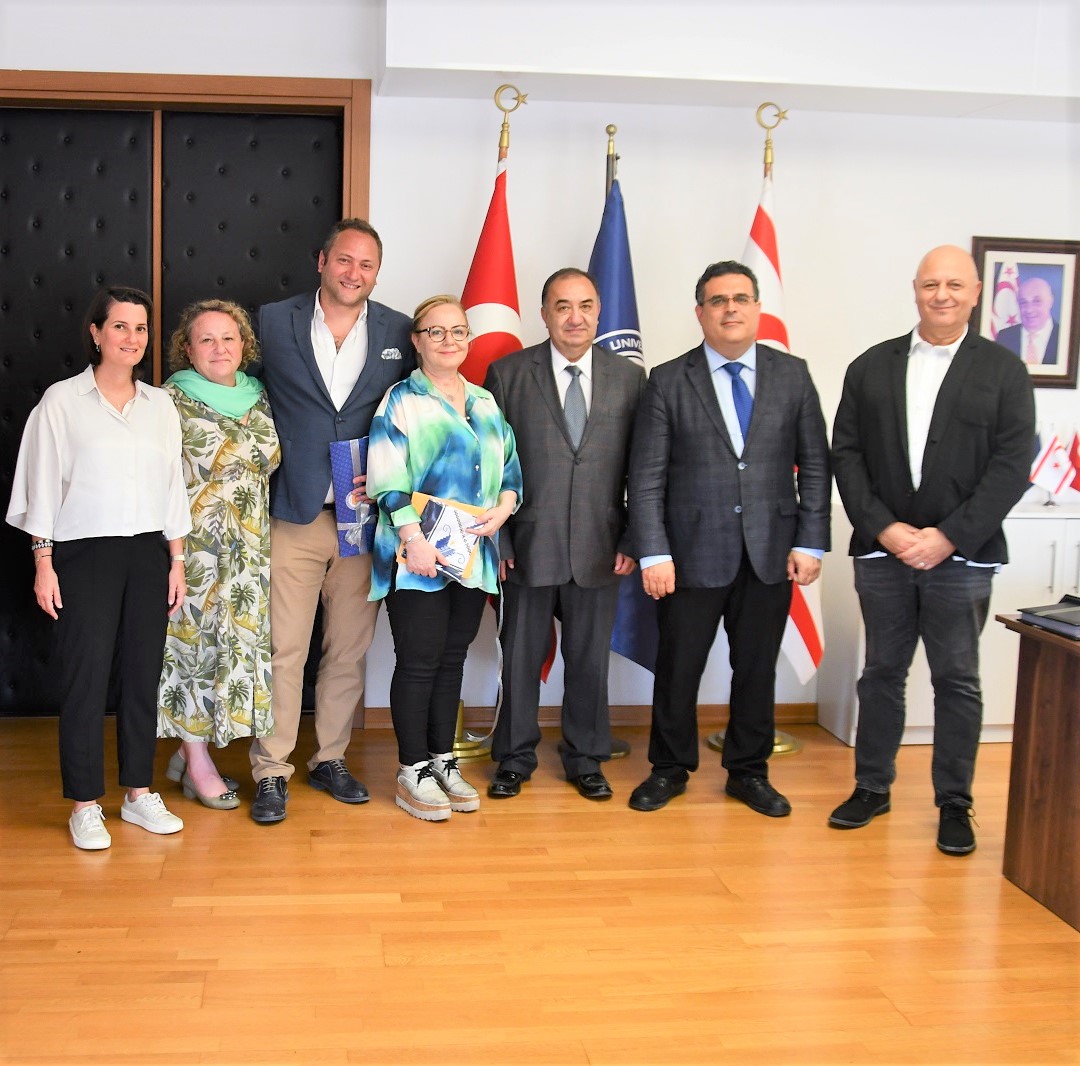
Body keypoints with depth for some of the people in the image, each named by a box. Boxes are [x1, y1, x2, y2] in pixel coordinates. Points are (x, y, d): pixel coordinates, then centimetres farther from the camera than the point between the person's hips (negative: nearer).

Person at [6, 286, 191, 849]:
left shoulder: (159, 404, 10)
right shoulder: (62, 400, -1)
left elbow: (172, 486, 12)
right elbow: (43, 486, -2)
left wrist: (176, 560, 9)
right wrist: (43, 564, -7)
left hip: (148, 553, 4)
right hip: (84, 554, -4)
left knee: (143, 674, 7)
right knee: (86, 679, -2)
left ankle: (139, 792, 20)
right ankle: (85, 805, 9)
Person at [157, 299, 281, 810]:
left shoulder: (259, 397, 11)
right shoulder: (171, 399, -4)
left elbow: (273, 459, 18)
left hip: (249, 545, 5)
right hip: (192, 542, -5)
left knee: (238, 633, 6)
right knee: (195, 635, 0)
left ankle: (188, 747, 20)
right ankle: (197, 763, 11)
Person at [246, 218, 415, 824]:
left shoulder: (400, 333, 6)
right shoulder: (273, 322, 3)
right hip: (293, 514, -1)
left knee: (350, 650, 10)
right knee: (283, 650, 0)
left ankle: (331, 759, 26)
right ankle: (272, 771, 13)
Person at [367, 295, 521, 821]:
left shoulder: (486, 403, 15)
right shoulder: (401, 401, -2)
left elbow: (511, 464, 17)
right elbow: (388, 478, -10)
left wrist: (505, 505, -3)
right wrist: (413, 538, -18)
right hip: (418, 555, -5)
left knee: (452, 658, 11)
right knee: (418, 661, -2)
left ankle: (442, 762, 22)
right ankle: (413, 772, 9)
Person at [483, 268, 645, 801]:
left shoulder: (629, 378, 5)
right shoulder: (508, 373, 0)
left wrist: (632, 541, -1)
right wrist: (496, 541, -5)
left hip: (599, 549, 1)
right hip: (528, 547, -1)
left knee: (590, 660, 12)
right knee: (521, 658, 9)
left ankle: (586, 759, 28)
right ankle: (515, 758, 27)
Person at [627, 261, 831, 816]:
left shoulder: (792, 375, 5)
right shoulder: (668, 381, -1)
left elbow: (814, 465, 6)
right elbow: (646, 477, -4)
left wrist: (810, 542, -1)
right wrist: (653, 553, -10)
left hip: (771, 555, 2)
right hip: (693, 555, -2)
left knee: (757, 669, 11)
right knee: (678, 667, 8)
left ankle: (748, 771, 29)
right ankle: (669, 769, 28)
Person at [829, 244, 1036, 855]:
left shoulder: (1004, 371, 1)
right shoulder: (872, 367, 7)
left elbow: (1011, 467, -6)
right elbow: (846, 454, 3)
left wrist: (948, 537, -14)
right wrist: (884, 528, -9)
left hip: (961, 555, -2)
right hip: (882, 551, 2)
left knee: (957, 681, 6)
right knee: (882, 672, 12)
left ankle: (955, 803, 18)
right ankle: (872, 787, 25)